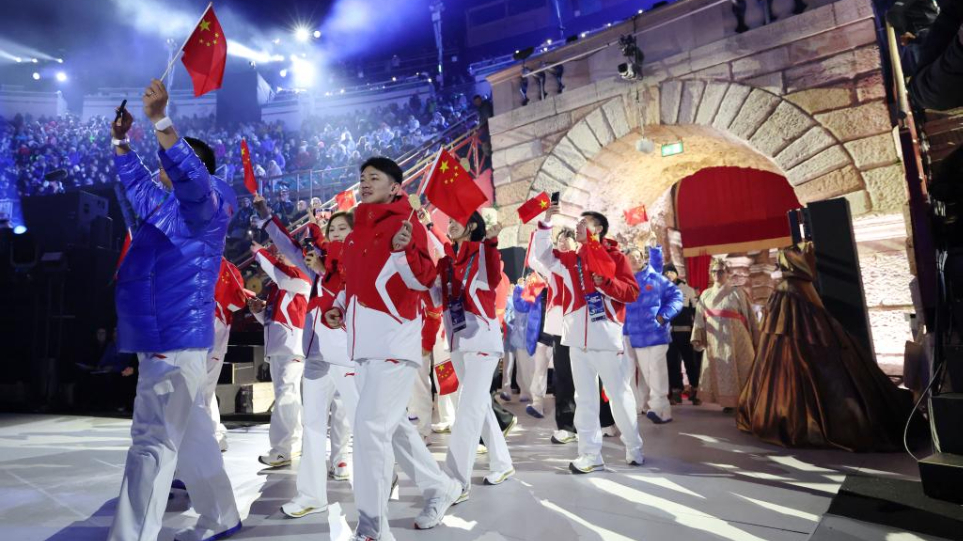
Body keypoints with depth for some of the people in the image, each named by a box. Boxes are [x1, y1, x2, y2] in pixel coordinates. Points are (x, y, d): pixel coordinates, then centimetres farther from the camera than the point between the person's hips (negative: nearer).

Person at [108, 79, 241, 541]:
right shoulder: (163, 208, 17)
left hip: (177, 341, -10)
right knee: (191, 434, 16)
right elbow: (137, 184, 34)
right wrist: (120, 141, 26)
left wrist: (160, 122, -35)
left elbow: (193, 179, -30)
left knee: (152, 441, -9)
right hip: (163, 341, 10)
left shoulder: (204, 208, -9)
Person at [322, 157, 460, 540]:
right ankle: (440, 489, 34)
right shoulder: (357, 230, 16)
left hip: (393, 341, -8)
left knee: (371, 427, -10)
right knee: (392, 425, 16)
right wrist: (339, 306, 10)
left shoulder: (407, 225, -7)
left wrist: (406, 250, -34)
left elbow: (423, 279, -17)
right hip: (364, 343, 9)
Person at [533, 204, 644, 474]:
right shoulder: (571, 259, 14)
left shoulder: (614, 256, 0)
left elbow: (632, 292, -4)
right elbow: (542, 256, 12)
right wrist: (546, 223, 5)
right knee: (584, 398, 7)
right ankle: (590, 454, 14)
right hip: (579, 339, 5)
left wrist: (606, 282, -19)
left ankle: (634, 449, 23)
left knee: (620, 395, 6)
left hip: (606, 337, -4)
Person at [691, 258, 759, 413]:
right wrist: (697, 338, 1)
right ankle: (729, 401, 13)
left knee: (739, 370, -2)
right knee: (720, 371, 4)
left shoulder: (737, 293, 2)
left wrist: (755, 338, -1)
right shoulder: (706, 295, 10)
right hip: (716, 342, 3)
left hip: (736, 339, -3)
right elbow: (700, 318, 7)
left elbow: (749, 316, 1)